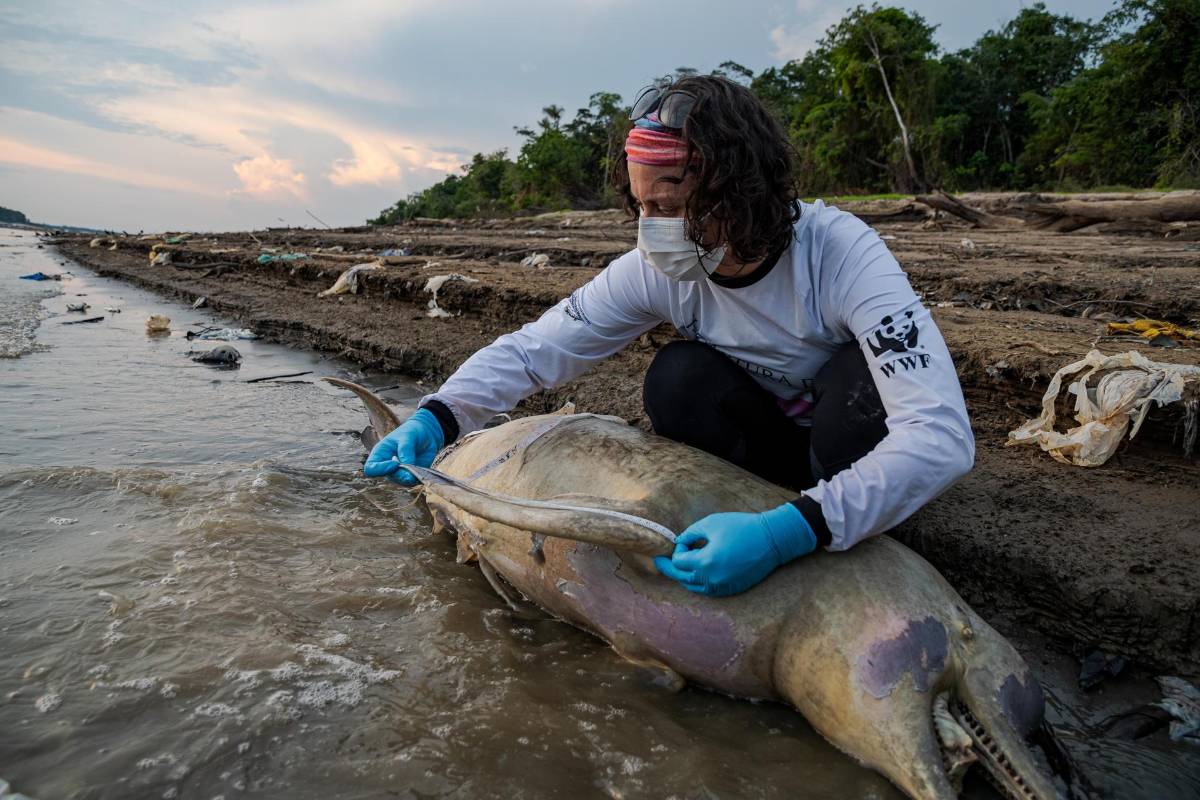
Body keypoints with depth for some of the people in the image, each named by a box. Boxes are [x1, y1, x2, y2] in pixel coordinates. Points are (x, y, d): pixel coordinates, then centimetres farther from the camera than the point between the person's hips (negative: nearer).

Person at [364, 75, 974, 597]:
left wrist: (791, 532, -53)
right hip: (767, 439, 3)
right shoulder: (654, 271, -20)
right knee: (676, 378, -27)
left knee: (860, 374, -35)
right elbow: (532, 349, -16)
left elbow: (943, 436, -42)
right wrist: (437, 417, -33)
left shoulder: (840, 254, -33)